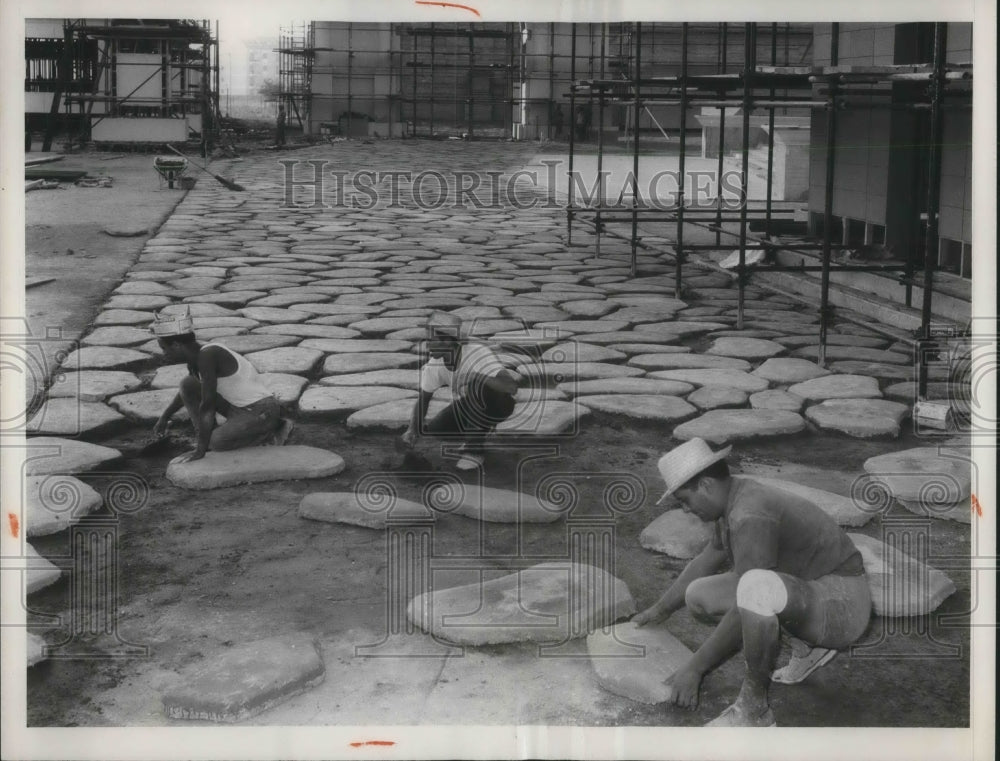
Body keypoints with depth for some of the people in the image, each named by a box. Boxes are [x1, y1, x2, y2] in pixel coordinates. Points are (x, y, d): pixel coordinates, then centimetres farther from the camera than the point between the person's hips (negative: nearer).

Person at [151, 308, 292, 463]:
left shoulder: (207, 356, -24)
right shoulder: (195, 356, 5)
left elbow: (207, 406, -24)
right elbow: (187, 390, 27)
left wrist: (200, 451, -21)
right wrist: (164, 417, 33)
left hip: (263, 412, -9)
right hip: (242, 409, 9)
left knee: (216, 442, -27)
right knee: (188, 384, 5)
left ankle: (270, 433, -5)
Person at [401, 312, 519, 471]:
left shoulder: (478, 352, -31)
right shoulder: (435, 364, -12)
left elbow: (512, 387, -43)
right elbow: (423, 397, 3)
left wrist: (479, 378, -53)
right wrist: (413, 429, -12)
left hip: (496, 404, -6)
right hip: (465, 407, 6)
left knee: (480, 388, -38)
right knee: (431, 429, -16)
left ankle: (475, 446, -17)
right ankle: (480, 431, 10)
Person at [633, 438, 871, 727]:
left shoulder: (750, 517, -25)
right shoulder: (737, 501, 6)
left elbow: (746, 610, -26)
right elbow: (705, 562, 25)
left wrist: (694, 668, -18)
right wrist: (660, 610, 35)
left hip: (839, 605, -10)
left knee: (756, 587, -40)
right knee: (698, 596, 8)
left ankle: (754, 708, -19)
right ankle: (807, 645, 14)